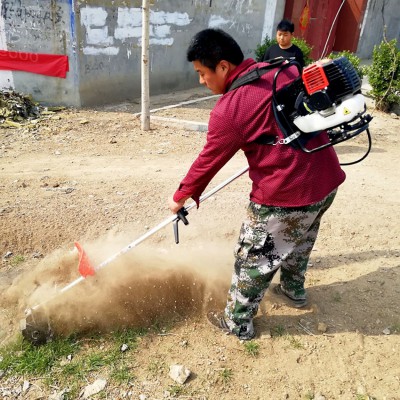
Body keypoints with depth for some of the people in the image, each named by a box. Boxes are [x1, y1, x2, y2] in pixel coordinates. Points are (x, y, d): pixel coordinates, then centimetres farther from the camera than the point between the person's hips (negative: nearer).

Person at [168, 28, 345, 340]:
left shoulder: (228, 110, -18)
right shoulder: (285, 69, 3)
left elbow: (208, 161, -7)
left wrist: (181, 197, 9)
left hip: (286, 196, -8)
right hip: (328, 179, 8)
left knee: (253, 259, 12)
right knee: (299, 241, 31)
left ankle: (238, 323, 31)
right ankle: (294, 290, 55)